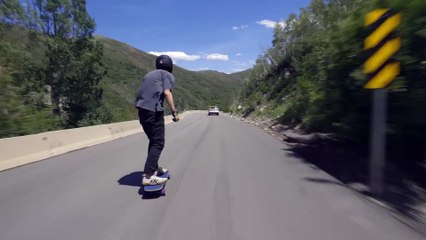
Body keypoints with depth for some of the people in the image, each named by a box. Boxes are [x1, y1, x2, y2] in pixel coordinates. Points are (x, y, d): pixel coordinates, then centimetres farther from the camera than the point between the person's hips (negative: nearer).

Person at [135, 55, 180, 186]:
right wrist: (174, 111, -12)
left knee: (153, 140, 19)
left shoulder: (149, 74, 26)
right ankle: (148, 176, -13)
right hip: (153, 110, -8)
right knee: (158, 143, -6)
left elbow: (143, 92, 20)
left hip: (141, 109, 8)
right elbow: (167, 92, -11)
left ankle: (154, 168, 27)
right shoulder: (168, 75, 5)